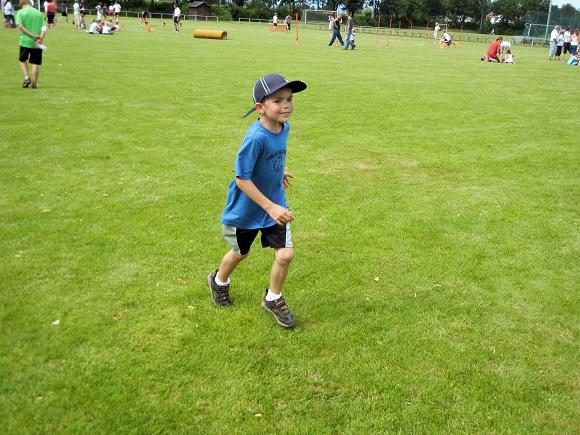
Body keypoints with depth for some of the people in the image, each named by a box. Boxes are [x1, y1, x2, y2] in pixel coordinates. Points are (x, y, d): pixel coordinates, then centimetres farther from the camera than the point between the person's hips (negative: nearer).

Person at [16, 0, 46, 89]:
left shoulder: (20, 12, 2)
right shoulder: (39, 13, 9)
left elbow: (20, 26, -14)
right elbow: (44, 29, -3)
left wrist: (32, 36, -16)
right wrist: (40, 38, -15)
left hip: (25, 41, -1)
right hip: (37, 44, 1)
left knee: (23, 60, 19)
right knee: (36, 63, 7)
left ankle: (26, 77, 2)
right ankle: (34, 84, 7)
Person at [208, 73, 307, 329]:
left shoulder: (284, 127, -10)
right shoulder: (256, 137, -32)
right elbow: (242, 179, -28)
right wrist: (271, 208, -30)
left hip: (274, 203, 5)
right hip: (246, 209, -5)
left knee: (285, 255, -2)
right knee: (240, 253, 18)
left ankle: (273, 300, 25)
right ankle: (219, 282, 52)